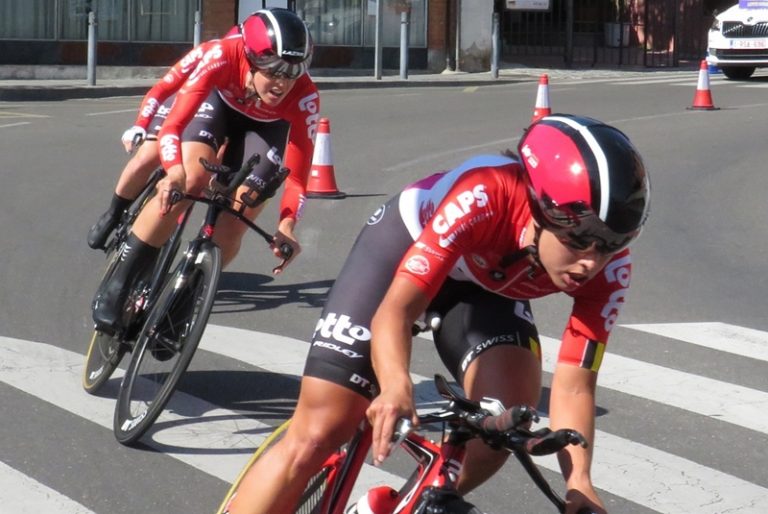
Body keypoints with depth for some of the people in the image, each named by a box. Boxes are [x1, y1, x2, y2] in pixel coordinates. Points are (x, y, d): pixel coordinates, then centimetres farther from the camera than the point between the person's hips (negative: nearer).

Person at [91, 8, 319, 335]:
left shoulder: (304, 97, -38)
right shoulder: (223, 57, -41)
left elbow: (297, 174, -31)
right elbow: (173, 125, -45)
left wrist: (286, 226, -47)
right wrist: (174, 171, -63)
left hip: (266, 125, 1)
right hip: (219, 101, -1)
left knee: (232, 226, -13)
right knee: (190, 179, -28)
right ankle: (116, 287, -17)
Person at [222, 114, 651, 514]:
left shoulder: (607, 270, -28)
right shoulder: (484, 197, -40)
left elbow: (575, 384, -25)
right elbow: (396, 307, -44)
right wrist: (396, 387, -63)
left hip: (486, 285, 3)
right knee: (316, 435, -12)